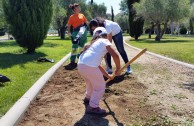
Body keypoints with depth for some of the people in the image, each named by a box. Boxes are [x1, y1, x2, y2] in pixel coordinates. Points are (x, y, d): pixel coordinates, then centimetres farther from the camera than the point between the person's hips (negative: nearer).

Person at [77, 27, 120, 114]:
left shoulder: (94, 43, 30)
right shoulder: (105, 41, 8)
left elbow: (97, 64, 32)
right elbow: (115, 56, -9)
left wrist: (107, 75, 37)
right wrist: (118, 69, 7)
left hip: (80, 65, 8)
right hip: (89, 66, -8)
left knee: (91, 82, 34)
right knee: (100, 86, 11)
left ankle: (88, 98, 54)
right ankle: (93, 107, 16)